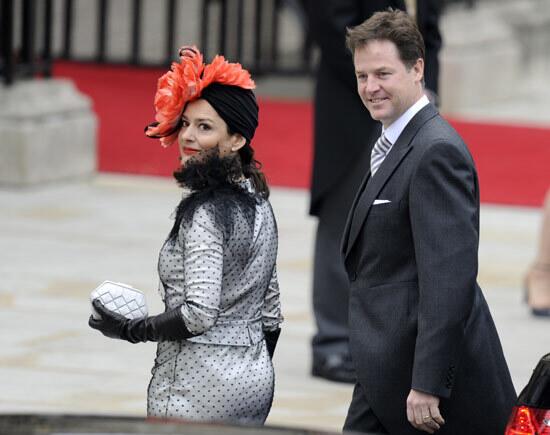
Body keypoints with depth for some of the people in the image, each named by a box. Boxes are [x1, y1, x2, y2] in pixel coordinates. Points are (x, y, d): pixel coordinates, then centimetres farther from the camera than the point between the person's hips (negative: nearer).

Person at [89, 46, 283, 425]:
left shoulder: (205, 212, -17)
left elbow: (198, 314, -22)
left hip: (201, 392, -9)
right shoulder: (257, 203, 10)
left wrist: (129, 330, -9)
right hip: (254, 382, 9)